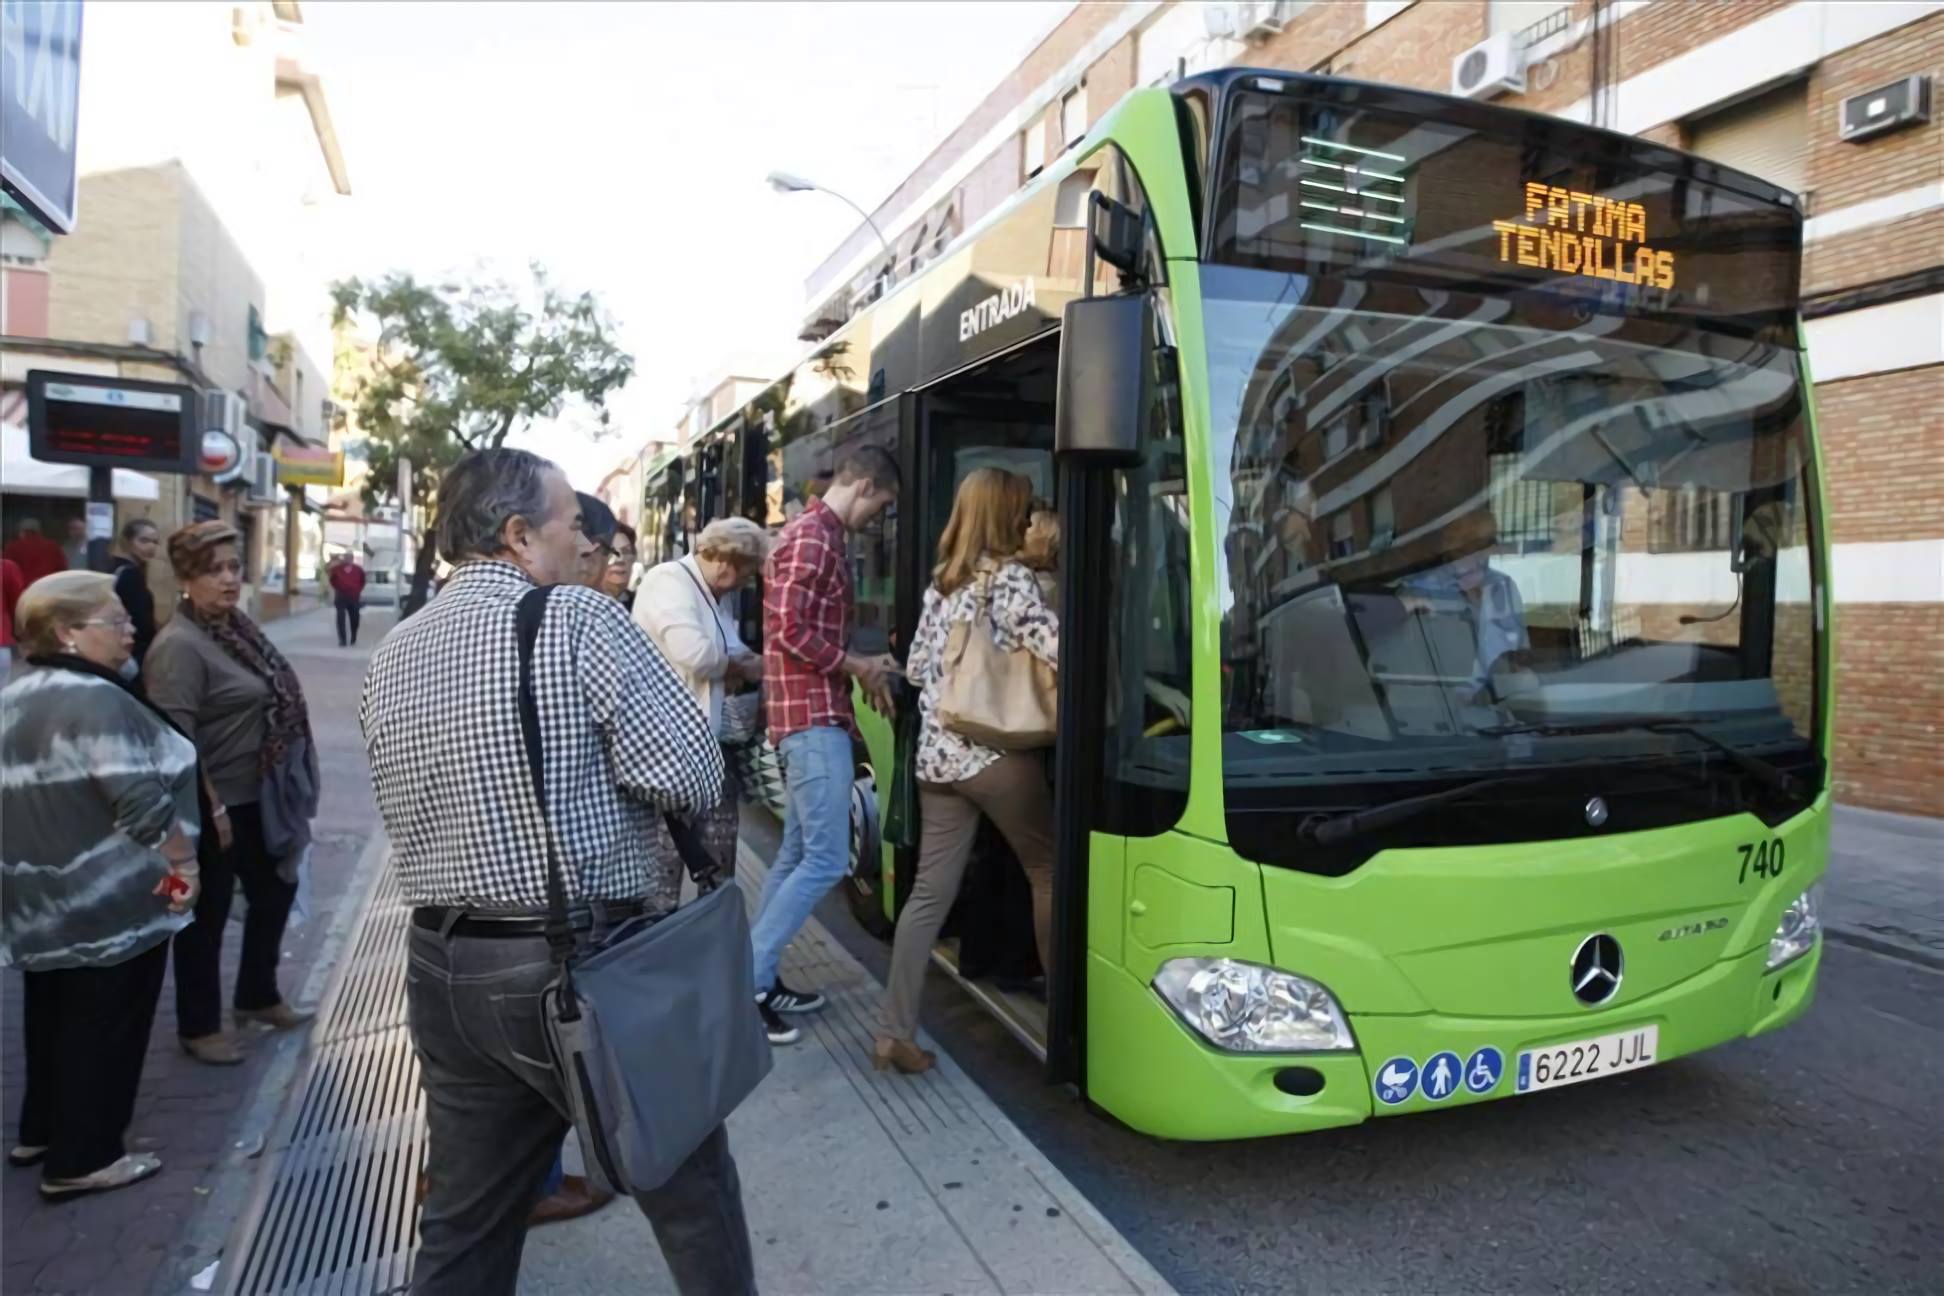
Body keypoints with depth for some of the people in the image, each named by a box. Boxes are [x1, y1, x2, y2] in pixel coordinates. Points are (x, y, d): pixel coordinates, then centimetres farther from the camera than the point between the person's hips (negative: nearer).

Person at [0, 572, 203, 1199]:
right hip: (109, 900, -10)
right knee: (103, 1025, 4)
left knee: (53, 1014, 23)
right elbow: (143, 803, -27)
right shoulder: (95, 700, -23)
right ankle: (81, 1159, 14)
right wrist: (183, 863, -15)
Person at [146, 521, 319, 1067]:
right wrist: (208, 809, -24)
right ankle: (198, 1027, 25)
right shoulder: (179, 646, -20)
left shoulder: (236, 626, 6)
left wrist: (286, 789, 18)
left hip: (257, 799, 9)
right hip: (216, 806, -9)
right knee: (207, 915, 7)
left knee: (276, 891, 20)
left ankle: (257, 997, 39)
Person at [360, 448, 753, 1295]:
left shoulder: (389, 657, 7)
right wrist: (609, 777, 1)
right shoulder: (578, 619, -15)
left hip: (443, 964, 7)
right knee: (693, 1192, 13)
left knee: (464, 1221, 21)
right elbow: (691, 777, -20)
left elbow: (413, 811, 12)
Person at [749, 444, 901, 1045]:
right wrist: (858, 667, -10)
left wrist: (860, 667, 10)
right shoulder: (813, 538, -14)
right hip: (813, 716, -11)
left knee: (797, 854, 13)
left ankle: (758, 977, 20)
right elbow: (792, 631, -22)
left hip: (811, 713, 11)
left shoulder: (817, 534, 19)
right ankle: (746, 981, -4)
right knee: (826, 860, -9)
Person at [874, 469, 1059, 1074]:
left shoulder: (940, 582, 16)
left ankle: (894, 1031, 6)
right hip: (996, 752, -7)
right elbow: (1054, 645, -20)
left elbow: (916, 668, 19)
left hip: (937, 754, 7)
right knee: (1049, 870, 11)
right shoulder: (1008, 576, -7)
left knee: (929, 892, 7)